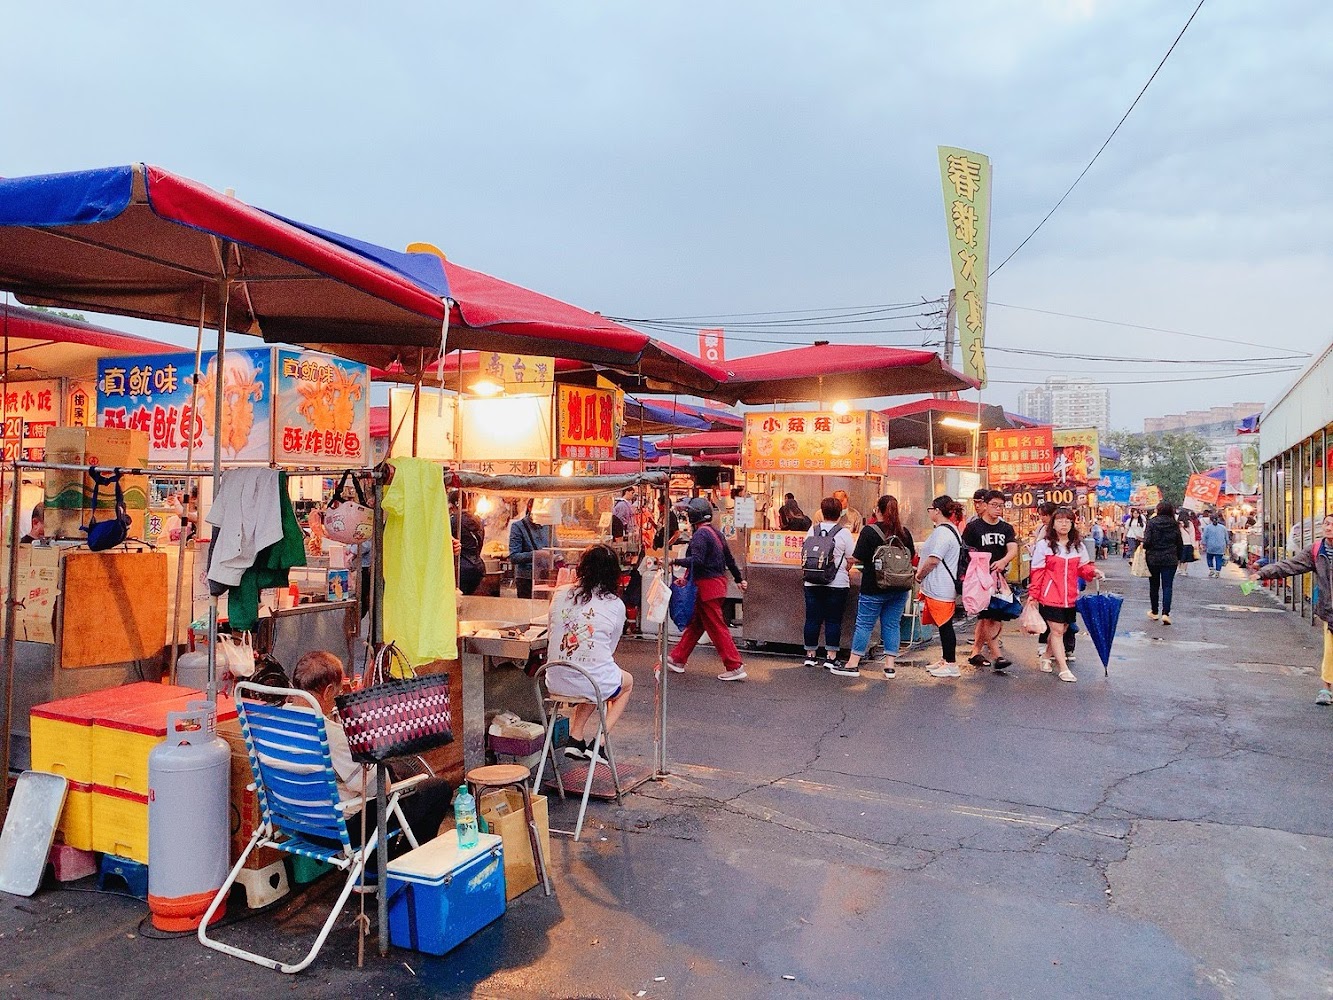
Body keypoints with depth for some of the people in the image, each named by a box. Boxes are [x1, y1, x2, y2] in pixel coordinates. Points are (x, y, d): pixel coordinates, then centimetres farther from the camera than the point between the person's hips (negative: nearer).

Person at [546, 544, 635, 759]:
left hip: (556, 682, 4)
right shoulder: (616, 605, -5)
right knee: (627, 682, 31)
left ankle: (575, 739, 26)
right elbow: (611, 648, 5)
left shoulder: (561, 594, 1)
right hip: (594, 681, -4)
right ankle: (598, 743, 18)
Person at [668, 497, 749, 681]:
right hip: (718, 582, 10)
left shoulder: (700, 534, -16)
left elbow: (696, 561, -27)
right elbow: (729, 558, 20)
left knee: (716, 627, -5)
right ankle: (678, 659, 26)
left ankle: (735, 667, -3)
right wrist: (739, 579, 27)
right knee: (695, 623, 16)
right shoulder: (716, 532, 13)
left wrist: (674, 561, -23)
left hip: (707, 585, -10)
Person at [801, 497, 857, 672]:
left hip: (812, 583, 3)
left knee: (812, 618, 8)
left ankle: (810, 655, 16)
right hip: (837, 583, -3)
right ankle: (831, 657, 5)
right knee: (833, 620, 3)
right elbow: (851, 560, -2)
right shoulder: (844, 533, -5)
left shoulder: (813, 530, 3)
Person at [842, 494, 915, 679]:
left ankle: (853, 664, 8)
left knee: (864, 624, 3)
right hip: (900, 588, 4)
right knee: (892, 624, 11)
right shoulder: (904, 532, 3)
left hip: (874, 588, -4)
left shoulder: (869, 531, -12)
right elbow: (912, 557, 13)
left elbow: (857, 559, -12)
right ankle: (890, 665, 12)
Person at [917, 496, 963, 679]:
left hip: (940, 590, -10)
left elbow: (933, 560, -22)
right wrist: (922, 574, 19)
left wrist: (919, 575, -7)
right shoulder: (950, 529, 16)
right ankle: (945, 660, 25)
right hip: (942, 587, 10)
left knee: (945, 625, -3)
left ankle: (951, 665, 3)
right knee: (944, 625, 16)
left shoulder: (942, 532, -17)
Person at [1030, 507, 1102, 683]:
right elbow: (1037, 572, -4)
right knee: (1057, 631, -4)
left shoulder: (1078, 546, 10)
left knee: (1060, 630, 15)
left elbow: (1083, 567, 14)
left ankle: (1047, 658, 36)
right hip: (1050, 597, -5)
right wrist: (1034, 595, -6)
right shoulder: (1044, 544, -4)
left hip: (1070, 597, 5)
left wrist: (1093, 571, -9)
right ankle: (1063, 669, 1)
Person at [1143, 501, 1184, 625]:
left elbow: (1147, 540, -15)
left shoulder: (1151, 522, -6)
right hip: (1170, 559, 1)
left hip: (1153, 558, -1)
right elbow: (1180, 543, 5)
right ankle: (1165, 613, -10)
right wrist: (1178, 558, 15)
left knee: (1154, 586, 13)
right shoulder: (1174, 524, 1)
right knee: (1167, 586, 1)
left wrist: (1144, 551, 1)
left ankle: (1154, 612, 23)